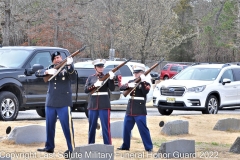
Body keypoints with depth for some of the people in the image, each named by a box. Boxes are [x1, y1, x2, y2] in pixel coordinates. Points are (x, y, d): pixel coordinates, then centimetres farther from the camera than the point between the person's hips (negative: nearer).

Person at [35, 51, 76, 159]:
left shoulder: (66, 68, 0)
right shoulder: (50, 69, 12)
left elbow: (73, 76, -19)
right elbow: (37, 73, 3)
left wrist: (69, 65, -35)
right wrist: (47, 72, -16)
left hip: (64, 103, -5)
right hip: (50, 102, 5)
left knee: (67, 126, -9)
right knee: (49, 125, 12)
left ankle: (71, 149, -7)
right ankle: (49, 147, 25)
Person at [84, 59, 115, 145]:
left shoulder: (106, 77, 4)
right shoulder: (91, 78, 10)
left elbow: (112, 89, -7)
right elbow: (86, 90, 1)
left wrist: (111, 79, -23)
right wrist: (94, 85, -14)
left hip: (104, 105, -2)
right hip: (93, 104, 2)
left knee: (106, 126, -5)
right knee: (92, 126, 8)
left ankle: (108, 146, -3)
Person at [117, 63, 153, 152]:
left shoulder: (145, 83, -1)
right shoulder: (131, 81, 14)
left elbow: (145, 92, -19)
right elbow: (121, 88, 3)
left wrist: (143, 82, -25)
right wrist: (128, 85, -16)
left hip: (140, 111, -6)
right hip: (129, 110, 6)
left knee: (143, 129, -7)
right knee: (126, 128, 10)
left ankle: (149, 147, -3)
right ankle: (125, 146, 24)